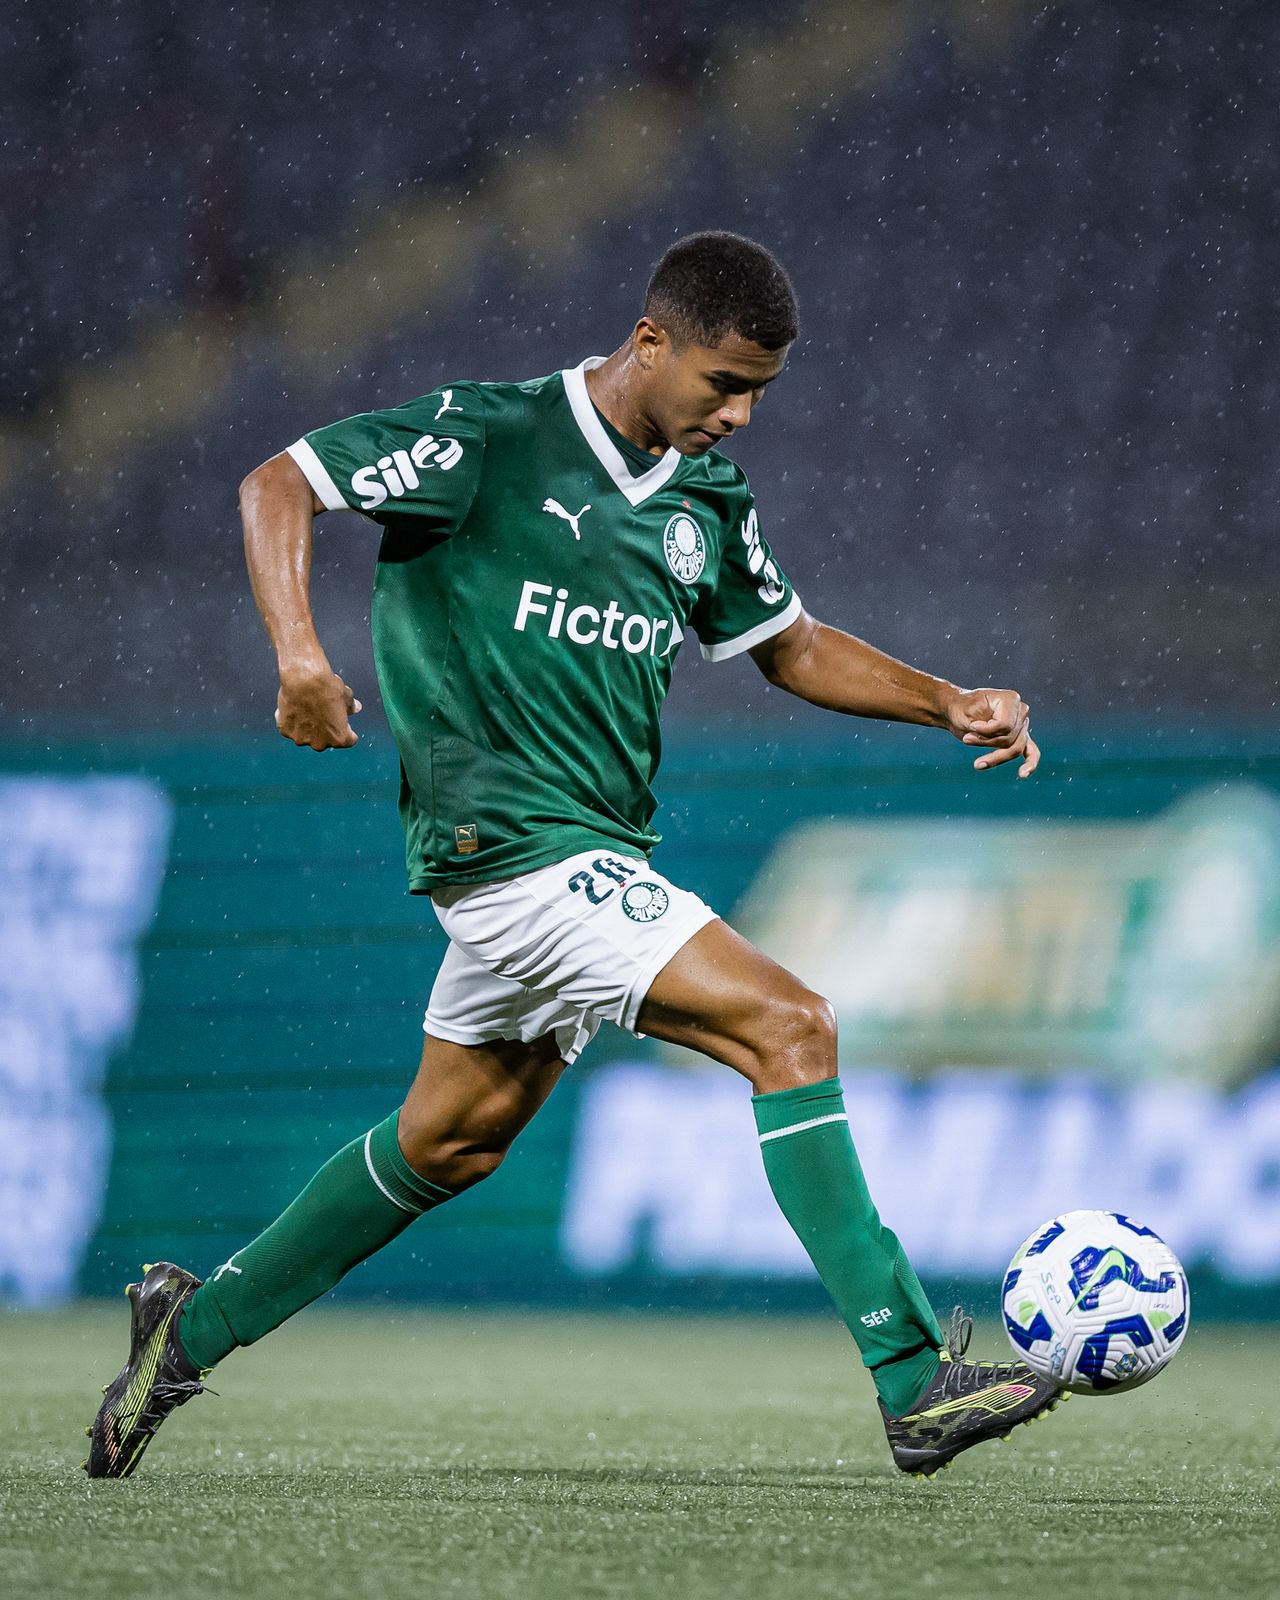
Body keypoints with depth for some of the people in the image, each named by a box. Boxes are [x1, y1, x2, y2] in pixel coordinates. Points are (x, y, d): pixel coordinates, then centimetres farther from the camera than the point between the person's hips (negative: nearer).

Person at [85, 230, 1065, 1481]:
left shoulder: (706, 499, 11)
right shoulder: (492, 438, -10)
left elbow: (791, 646, 23)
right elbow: (278, 484, -8)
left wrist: (952, 706, 9)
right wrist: (298, 649, -23)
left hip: (596, 856, 9)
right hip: (515, 847, -9)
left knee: (452, 1141, 19)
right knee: (788, 1027, -18)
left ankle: (194, 1330, 34)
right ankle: (913, 1381, -18)